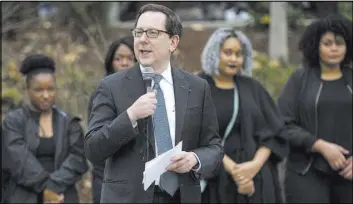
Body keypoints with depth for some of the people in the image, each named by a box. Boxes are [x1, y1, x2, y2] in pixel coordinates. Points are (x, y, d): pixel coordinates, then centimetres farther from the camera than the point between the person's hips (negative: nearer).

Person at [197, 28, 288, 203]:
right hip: (213, 178, -3)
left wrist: (255, 164, -11)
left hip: (256, 178, 3)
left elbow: (274, 132, 5)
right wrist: (232, 169, -17)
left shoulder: (253, 88, 10)